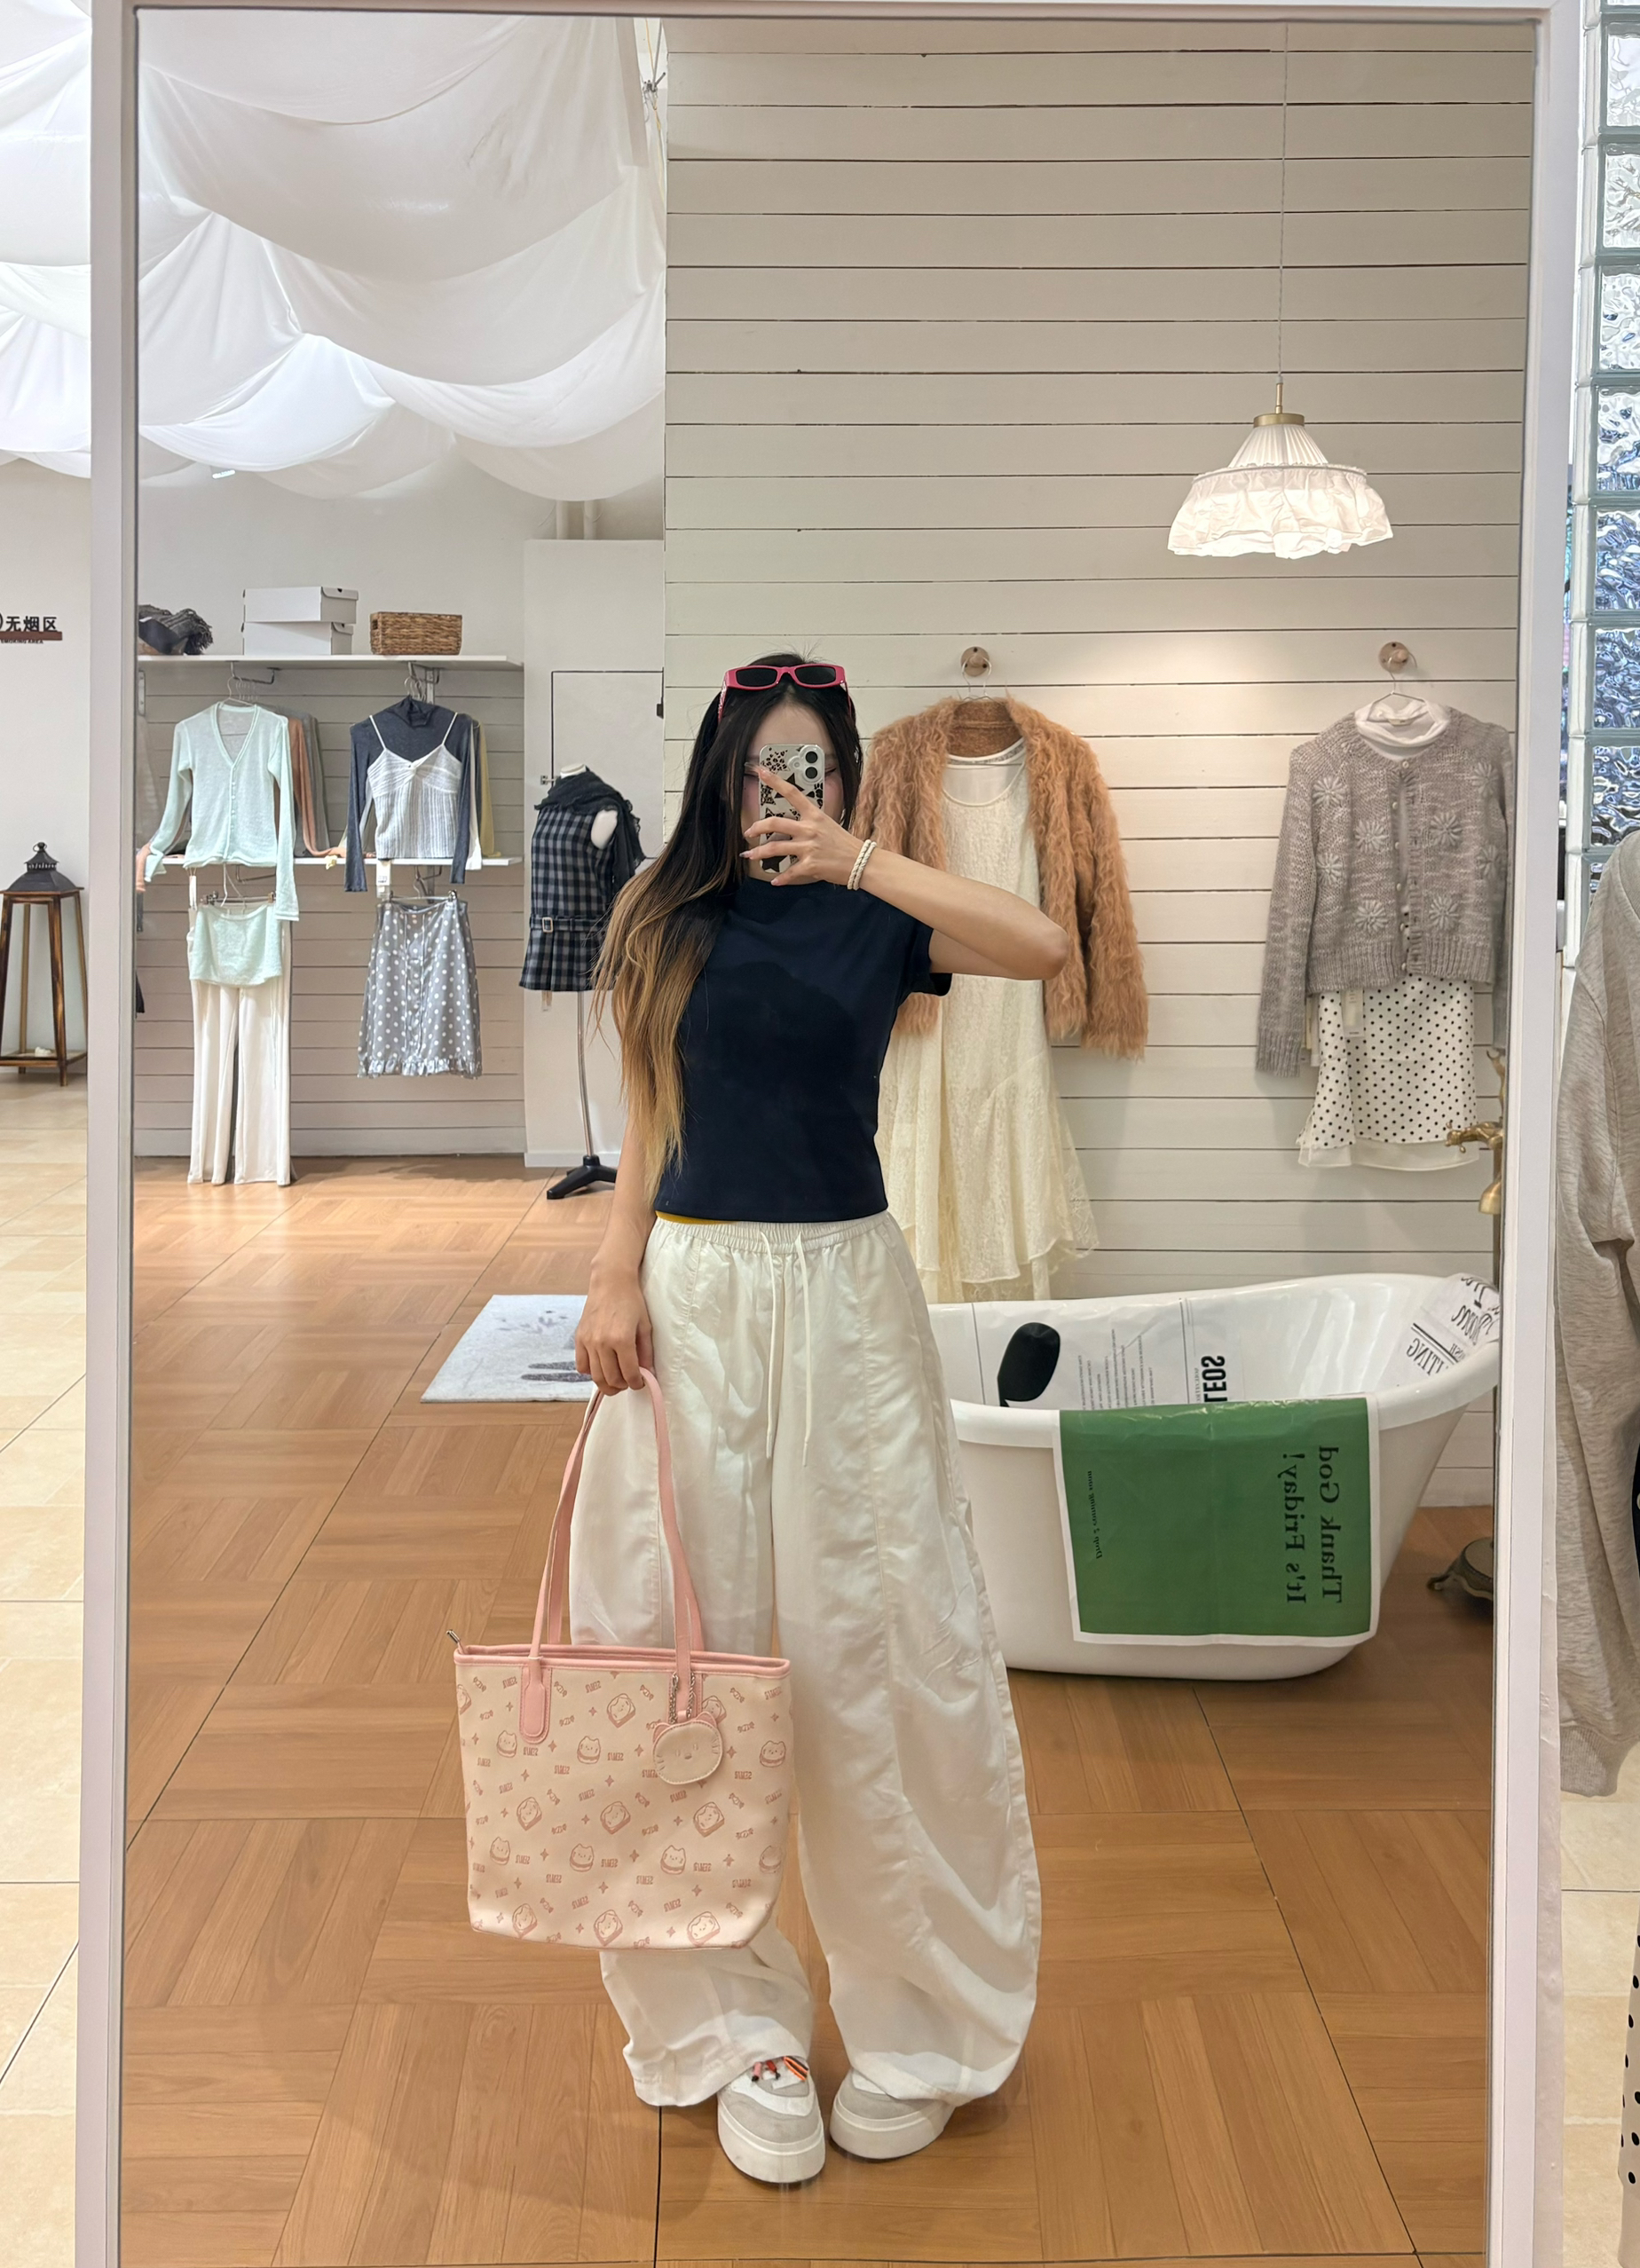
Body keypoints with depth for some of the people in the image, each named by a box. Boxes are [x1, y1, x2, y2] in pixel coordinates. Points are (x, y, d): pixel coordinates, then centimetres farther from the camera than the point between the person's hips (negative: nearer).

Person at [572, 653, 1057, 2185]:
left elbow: (1047, 947, -18)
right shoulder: (666, 918, 6)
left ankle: (918, 2014, 17)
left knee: (876, 1631, 2)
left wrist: (858, 858, -23)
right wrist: (616, 1278, -2)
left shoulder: (876, 916, 0)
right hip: (691, 1294, 2)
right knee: (699, 1637, 5)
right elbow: (647, 1120, 8)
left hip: (841, 1293, -1)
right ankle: (735, 2007, 17)